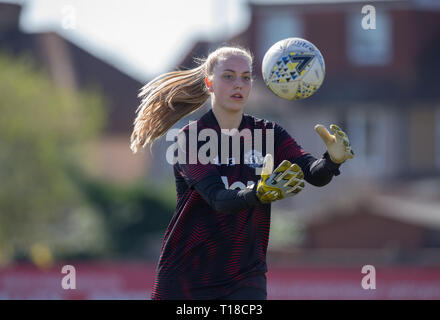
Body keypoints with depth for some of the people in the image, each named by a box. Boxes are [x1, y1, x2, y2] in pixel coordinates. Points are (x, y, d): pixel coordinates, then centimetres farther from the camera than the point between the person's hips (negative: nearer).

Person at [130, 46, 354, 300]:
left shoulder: (268, 134, 2)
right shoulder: (190, 138, -10)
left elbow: (314, 173, -13)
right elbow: (217, 198, -26)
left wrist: (332, 160, -37)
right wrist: (260, 194, -46)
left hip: (245, 279, 2)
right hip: (187, 277, -2)